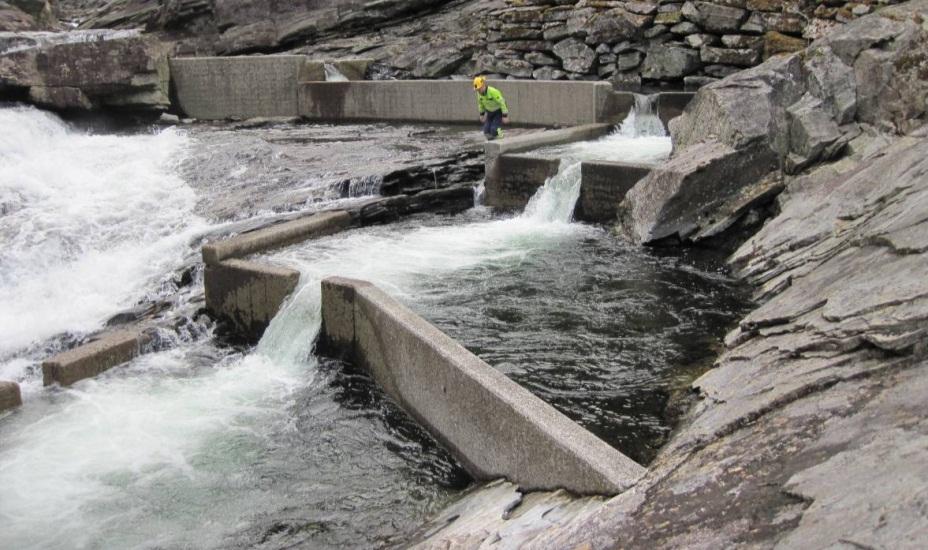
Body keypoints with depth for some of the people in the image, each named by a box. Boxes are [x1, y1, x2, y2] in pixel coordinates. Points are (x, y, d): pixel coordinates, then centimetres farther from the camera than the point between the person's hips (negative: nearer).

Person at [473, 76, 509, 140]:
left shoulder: (493, 92, -34)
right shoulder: (479, 93, -13)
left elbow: (502, 103, -27)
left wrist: (505, 116, -26)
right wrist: (482, 114, 12)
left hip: (499, 111, -6)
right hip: (490, 112, 6)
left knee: (494, 129, -22)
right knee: (487, 131, -7)